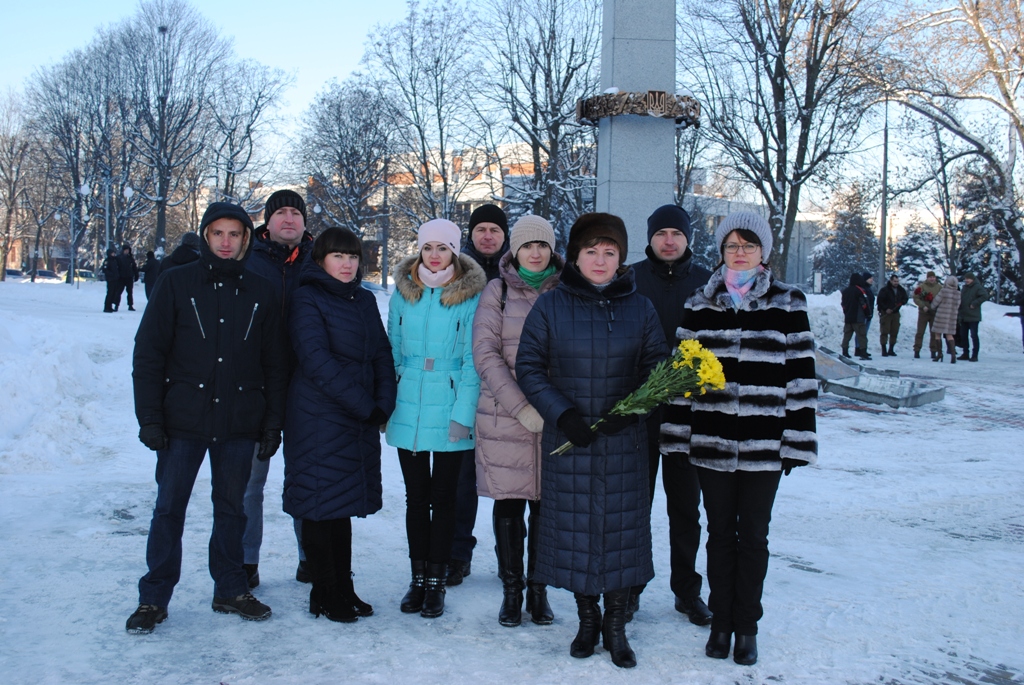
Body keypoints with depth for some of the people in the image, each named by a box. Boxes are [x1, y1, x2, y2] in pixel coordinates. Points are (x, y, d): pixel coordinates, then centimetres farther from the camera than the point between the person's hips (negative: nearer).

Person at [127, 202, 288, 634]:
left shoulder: (259, 293, 6)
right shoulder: (177, 283, 0)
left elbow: (274, 364, 8)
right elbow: (148, 353, -1)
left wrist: (272, 423, 4)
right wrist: (149, 416, -8)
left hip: (239, 424, 2)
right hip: (182, 420, -1)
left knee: (232, 508, 11)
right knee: (169, 508, 4)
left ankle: (230, 590, 25)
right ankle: (153, 598, 17)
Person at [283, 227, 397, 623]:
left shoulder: (364, 300, 13)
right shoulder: (308, 300, -6)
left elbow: (382, 354, 10)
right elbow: (317, 361, -15)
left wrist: (384, 404, -5)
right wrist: (364, 405, -16)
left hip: (360, 422, 6)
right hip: (319, 420, -6)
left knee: (344, 505, 13)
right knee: (321, 506, 2)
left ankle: (343, 589, 22)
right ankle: (324, 595, 13)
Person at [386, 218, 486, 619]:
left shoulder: (470, 296, -5)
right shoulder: (403, 291, 5)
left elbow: (473, 360, -7)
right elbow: (393, 350, 8)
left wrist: (463, 413, -14)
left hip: (450, 412, -3)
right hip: (408, 409, 3)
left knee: (443, 497, 6)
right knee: (416, 497, 11)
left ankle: (436, 582, 17)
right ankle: (418, 578, 23)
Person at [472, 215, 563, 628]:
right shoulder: (498, 291, 4)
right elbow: (485, 354, -3)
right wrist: (521, 407, -13)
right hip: (505, 416, 0)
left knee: (545, 504, 5)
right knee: (509, 503, 5)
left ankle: (538, 589, 19)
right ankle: (511, 590, 18)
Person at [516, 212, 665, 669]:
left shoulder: (639, 309, 3)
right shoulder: (550, 306, -1)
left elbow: (657, 369, 5)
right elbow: (529, 367, 0)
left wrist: (631, 408, -13)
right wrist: (562, 414, -12)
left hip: (623, 441, 1)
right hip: (567, 440, 0)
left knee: (622, 526, 4)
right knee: (573, 526, 7)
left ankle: (616, 627, 22)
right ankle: (587, 619, 27)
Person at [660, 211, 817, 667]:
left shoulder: (788, 304, 1)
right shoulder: (700, 305, 5)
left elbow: (801, 374, 0)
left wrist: (797, 439, -3)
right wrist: (677, 434, 2)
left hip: (764, 445, -1)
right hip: (711, 441, 1)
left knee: (753, 535, 8)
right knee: (720, 533, 11)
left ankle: (746, 626, 23)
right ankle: (720, 622, 25)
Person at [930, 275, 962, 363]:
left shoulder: (943, 291, -12)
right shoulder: (958, 293, 2)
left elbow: (936, 302, -4)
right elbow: (957, 306, 7)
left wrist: (932, 307, 17)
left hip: (941, 316, -4)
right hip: (952, 317, 4)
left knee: (937, 334, 8)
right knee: (949, 335, 7)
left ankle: (939, 353, 6)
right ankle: (953, 353, -8)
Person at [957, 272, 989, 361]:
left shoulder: (978, 287, -7)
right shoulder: (964, 288, 16)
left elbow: (985, 296, -20)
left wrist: (974, 303, -20)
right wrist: (959, 314, 12)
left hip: (973, 317, -8)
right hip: (963, 316, 8)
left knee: (974, 336, -5)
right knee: (963, 335, 9)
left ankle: (975, 355, -2)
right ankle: (966, 354, 17)